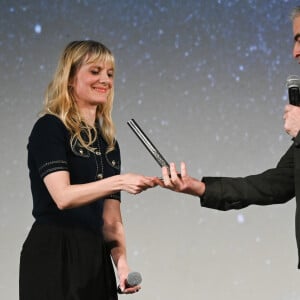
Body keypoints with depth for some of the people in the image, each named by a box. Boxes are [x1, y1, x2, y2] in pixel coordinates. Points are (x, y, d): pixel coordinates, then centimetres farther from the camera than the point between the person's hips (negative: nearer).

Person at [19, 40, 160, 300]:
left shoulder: (108, 142, 15)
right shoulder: (50, 128, -4)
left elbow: (111, 219, 12)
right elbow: (63, 196, -18)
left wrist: (122, 263, -3)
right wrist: (119, 182, -28)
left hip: (96, 258, 6)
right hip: (53, 256, -6)